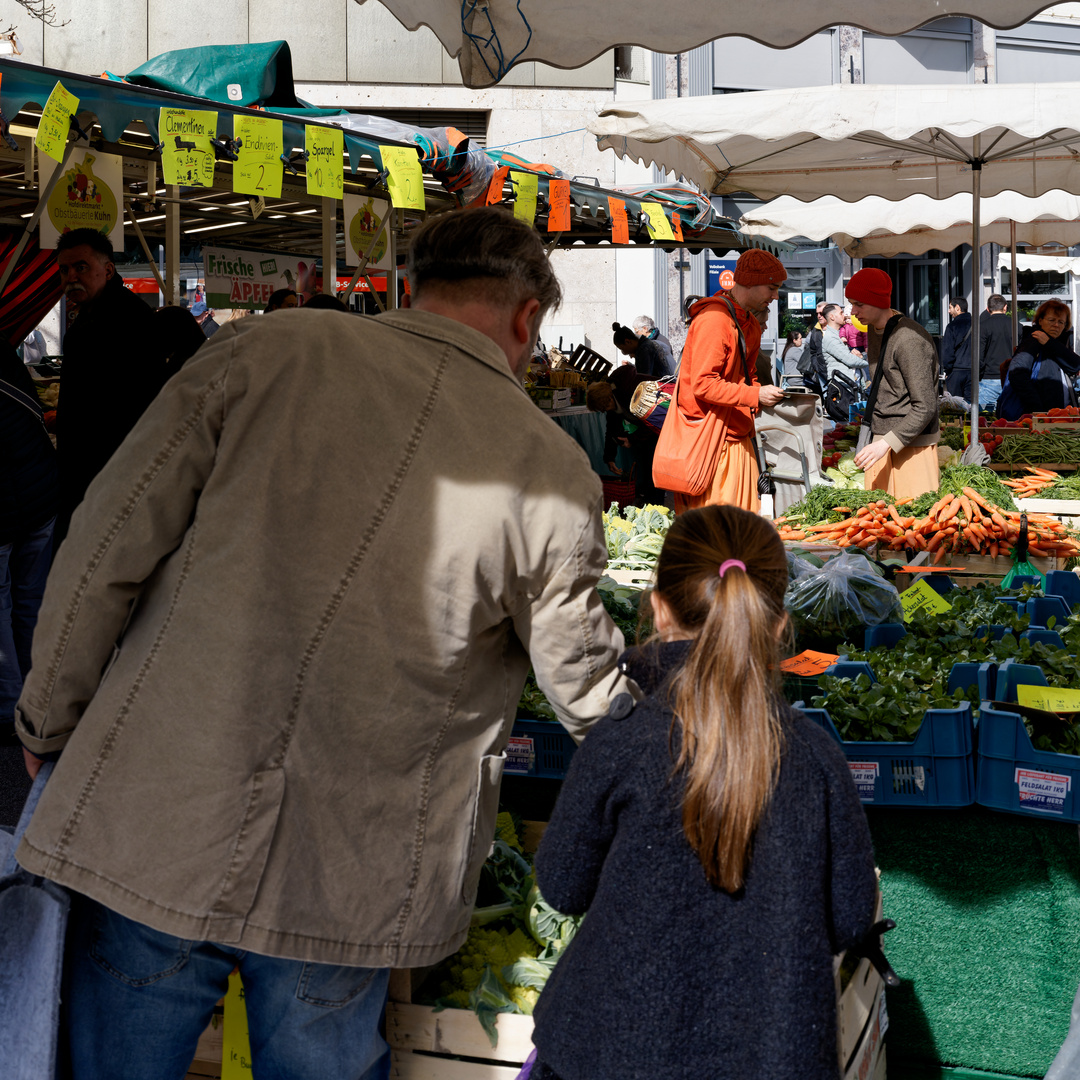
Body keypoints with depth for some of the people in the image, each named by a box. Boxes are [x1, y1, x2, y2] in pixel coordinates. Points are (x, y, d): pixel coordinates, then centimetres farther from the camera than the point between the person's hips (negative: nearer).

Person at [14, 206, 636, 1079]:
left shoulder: (266, 351, -2)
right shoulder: (554, 471, -1)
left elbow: (108, 546, -2)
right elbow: (585, 686, 9)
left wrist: (50, 723, 11)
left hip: (154, 833, 0)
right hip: (349, 882, 1)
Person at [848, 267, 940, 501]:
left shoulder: (909, 340, -19)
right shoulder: (874, 331, 10)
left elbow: (925, 407, -20)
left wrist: (887, 443, -24)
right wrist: (877, 441, 18)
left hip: (911, 444, -8)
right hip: (881, 439, 8)